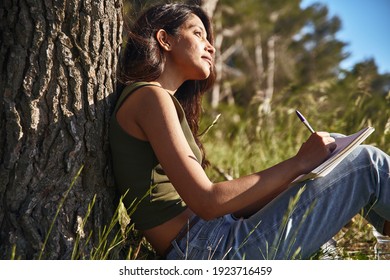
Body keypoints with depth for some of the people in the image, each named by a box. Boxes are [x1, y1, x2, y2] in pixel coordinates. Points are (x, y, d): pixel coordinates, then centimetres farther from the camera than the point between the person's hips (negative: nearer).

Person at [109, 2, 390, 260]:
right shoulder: (150, 96, -8)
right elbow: (206, 202, -19)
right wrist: (298, 164, -13)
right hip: (205, 252, -10)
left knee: (331, 148, 17)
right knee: (367, 163, -8)